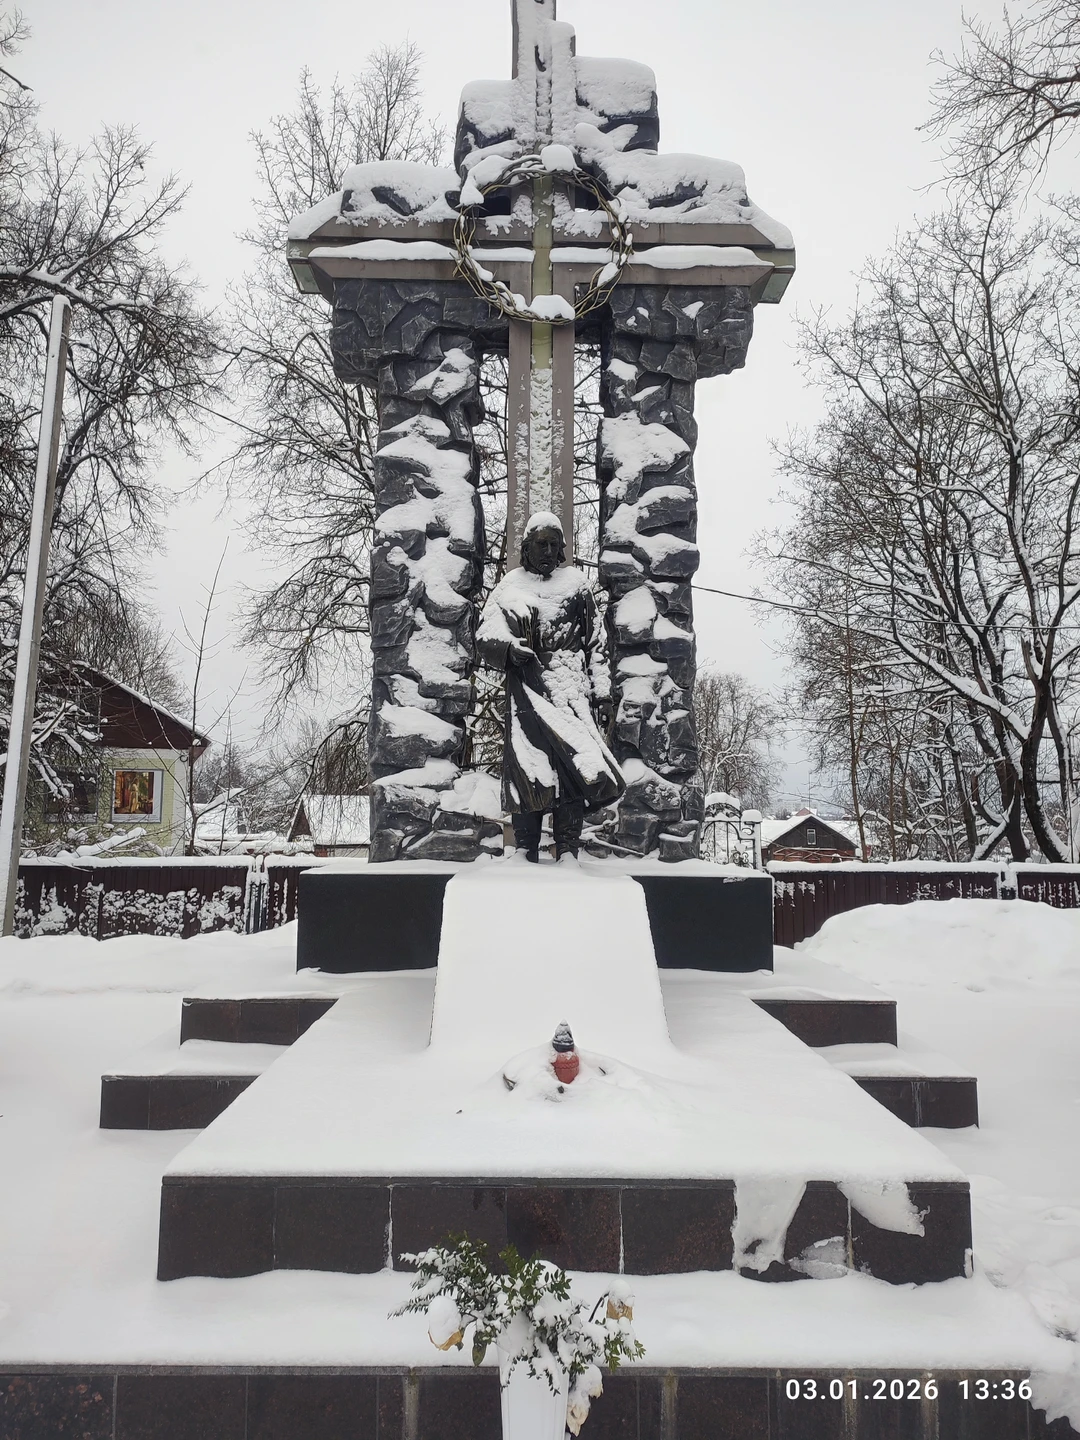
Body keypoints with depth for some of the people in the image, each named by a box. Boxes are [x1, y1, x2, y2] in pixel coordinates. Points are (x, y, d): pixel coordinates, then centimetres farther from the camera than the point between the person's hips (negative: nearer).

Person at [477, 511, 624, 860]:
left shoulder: (576, 584, 17)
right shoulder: (510, 587, 12)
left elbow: (597, 644, 18)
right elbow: (486, 635, 3)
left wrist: (603, 695, 11)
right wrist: (509, 647, -20)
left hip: (573, 694, 1)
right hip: (528, 693, -1)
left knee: (574, 767, -12)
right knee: (528, 771, -9)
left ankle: (568, 852, -8)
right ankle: (526, 853, -2)